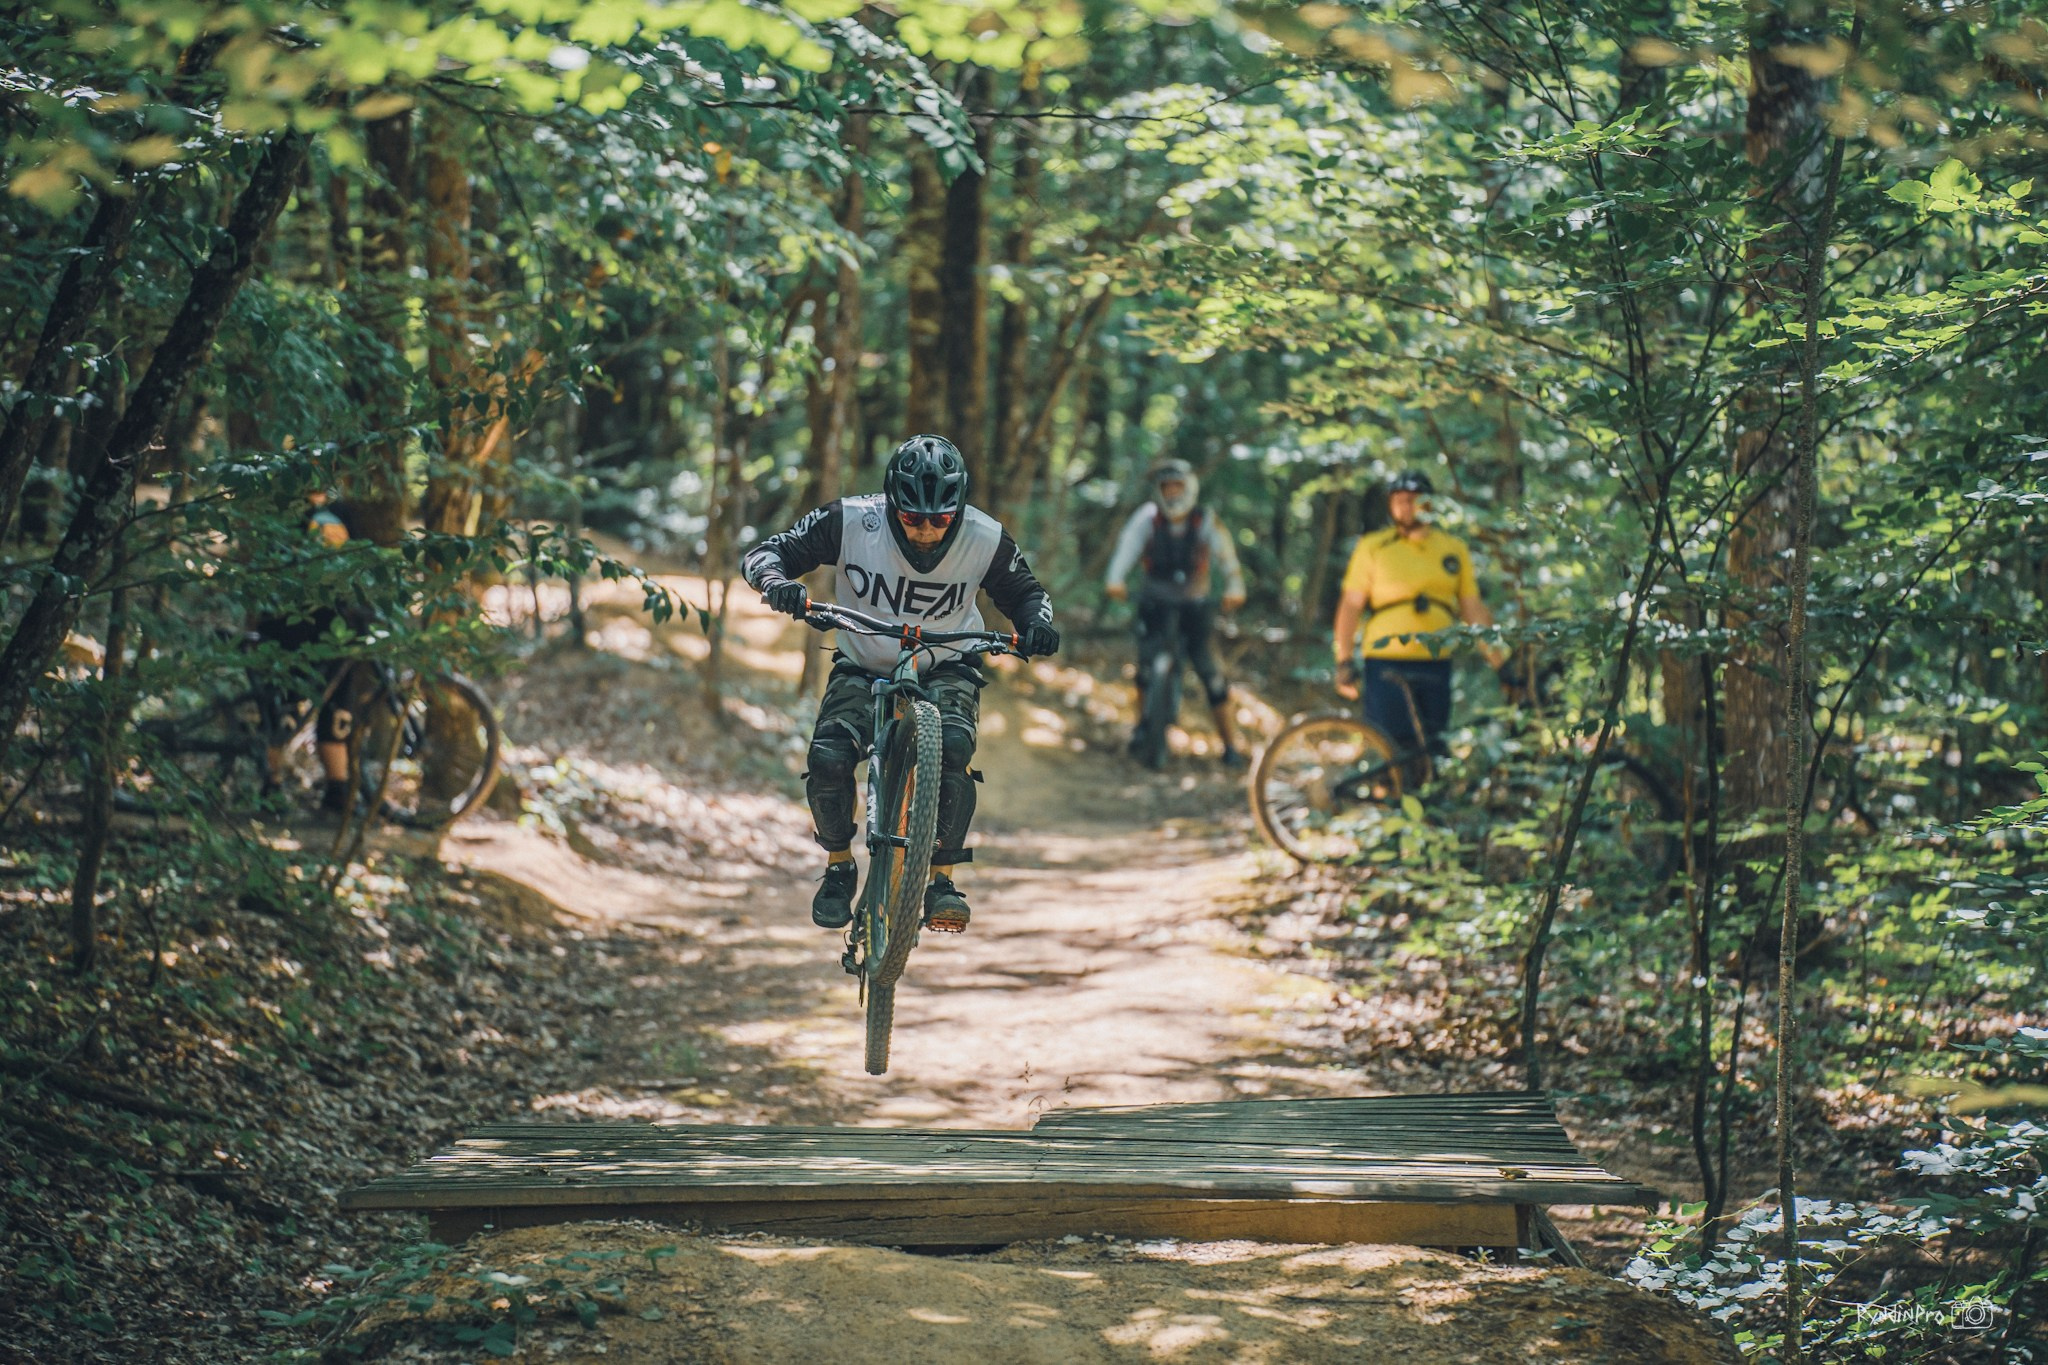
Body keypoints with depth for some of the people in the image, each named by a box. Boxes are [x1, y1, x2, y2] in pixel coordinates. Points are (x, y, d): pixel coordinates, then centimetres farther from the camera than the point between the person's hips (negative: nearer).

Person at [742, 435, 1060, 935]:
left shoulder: (984, 539, -18)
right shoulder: (850, 520, -21)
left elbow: (1025, 593, 1)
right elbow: (764, 553, -13)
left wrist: (1037, 623, -23)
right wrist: (777, 582, -36)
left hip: (946, 670, 0)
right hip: (862, 668, 0)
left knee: (953, 747, -31)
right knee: (828, 758, -24)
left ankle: (943, 880, -18)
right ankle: (839, 866, 4)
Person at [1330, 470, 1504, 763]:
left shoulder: (1454, 549, 11)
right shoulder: (1372, 547, 3)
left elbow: (1472, 607, 12)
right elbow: (1351, 604, 3)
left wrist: (1497, 657, 6)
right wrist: (1344, 662, -4)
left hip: (1435, 663, 3)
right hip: (1386, 664, -3)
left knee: (1432, 749, 5)